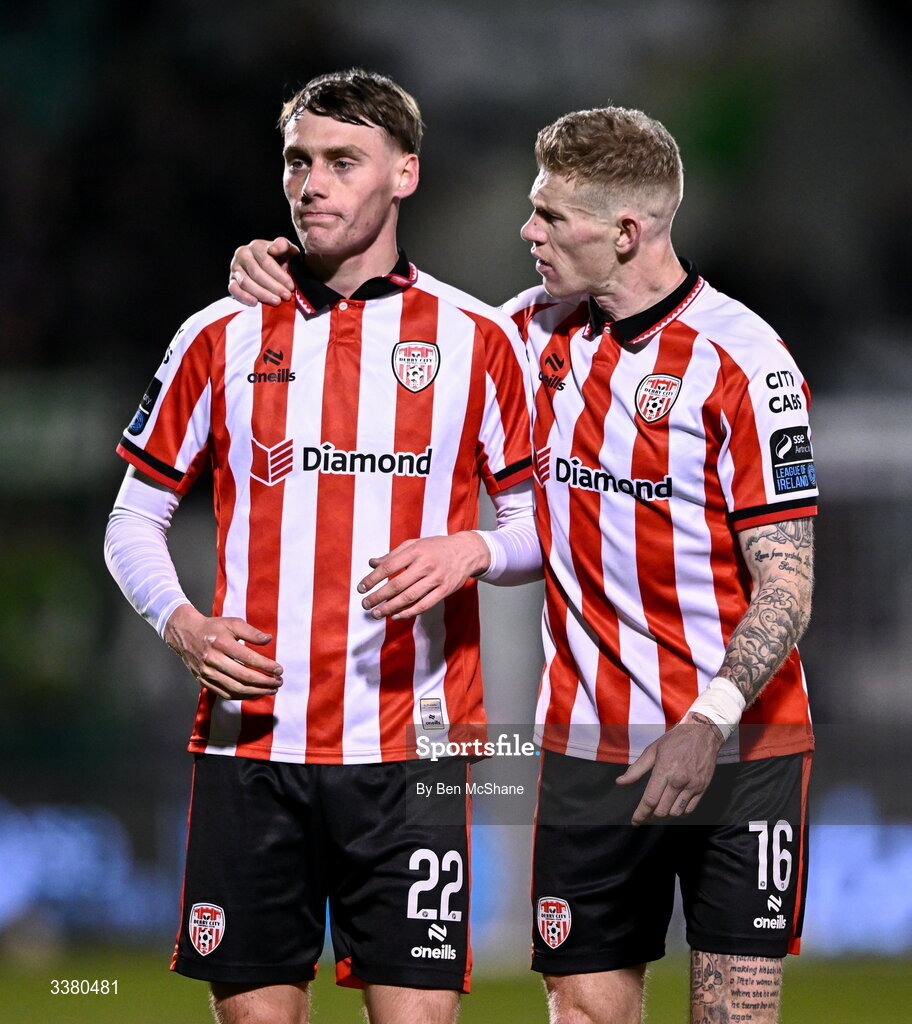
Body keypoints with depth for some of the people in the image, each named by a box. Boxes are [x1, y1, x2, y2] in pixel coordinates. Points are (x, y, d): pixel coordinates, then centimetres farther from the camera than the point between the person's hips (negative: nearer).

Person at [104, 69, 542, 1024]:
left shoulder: (475, 338, 4)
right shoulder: (221, 338, 7)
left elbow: (541, 523, 10)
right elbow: (133, 521, 13)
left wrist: (471, 550, -12)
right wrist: (183, 625, -6)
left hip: (409, 742, -1)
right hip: (249, 742, 1)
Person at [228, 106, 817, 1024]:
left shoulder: (741, 358, -11)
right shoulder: (542, 332, 7)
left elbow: (786, 580, -13)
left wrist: (708, 722, -26)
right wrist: (286, 283, 7)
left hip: (736, 744, -5)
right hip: (588, 744, 5)